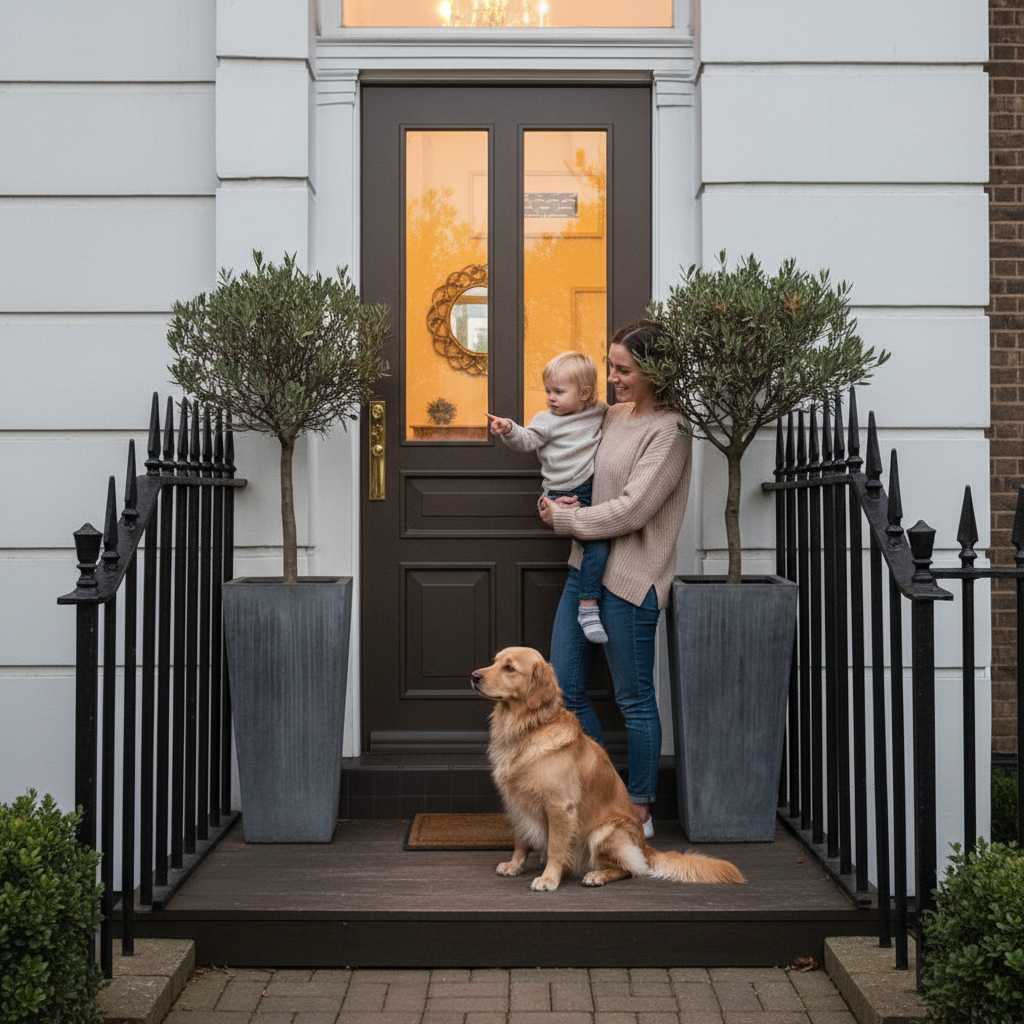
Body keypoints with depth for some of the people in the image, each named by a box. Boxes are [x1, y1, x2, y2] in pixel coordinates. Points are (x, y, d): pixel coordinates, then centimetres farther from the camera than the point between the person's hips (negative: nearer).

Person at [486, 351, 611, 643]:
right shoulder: (547, 421, 2)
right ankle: (588, 608, -21)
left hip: (594, 487, 6)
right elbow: (527, 440, -11)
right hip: (564, 495, -6)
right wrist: (509, 430, -28)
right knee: (596, 540, -22)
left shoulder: (600, 414, 14)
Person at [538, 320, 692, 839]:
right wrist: (561, 501, 1)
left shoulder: (668, 432, -13)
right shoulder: (612, 416, 12)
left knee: (634, 698, 3)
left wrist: (564, 518, -10)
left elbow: (631, 509, -19)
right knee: (565, 687, 10)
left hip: (630, 580, -8)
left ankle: (639, 811, 19)